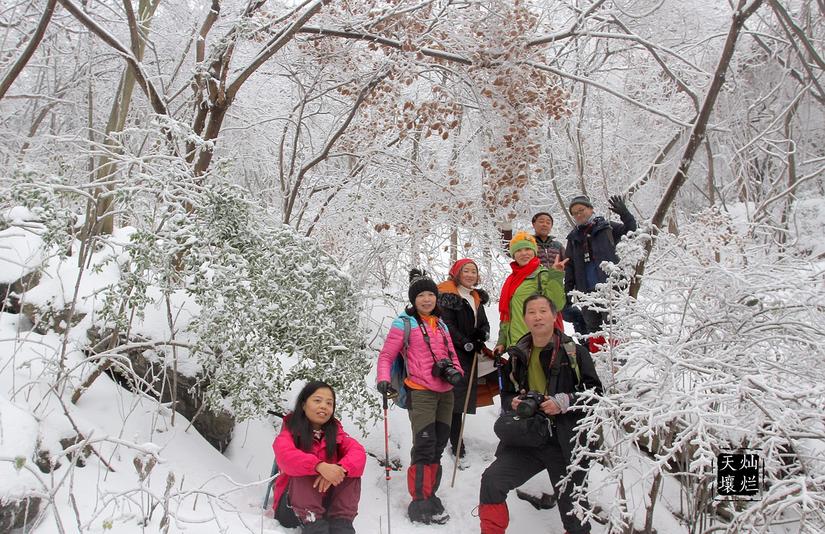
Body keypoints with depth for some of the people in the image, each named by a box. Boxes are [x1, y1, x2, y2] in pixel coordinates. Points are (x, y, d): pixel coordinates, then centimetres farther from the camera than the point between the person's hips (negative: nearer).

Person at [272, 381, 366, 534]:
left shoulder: (336, 432, 4)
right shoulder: (289, 432, -5)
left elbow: (358, 453, -14)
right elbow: (285, 456, -28)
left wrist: (339, 469, -35)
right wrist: (319, 466, -45)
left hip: (327, 502, 3)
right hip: (291, 507, -2)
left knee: (349, 472, -19)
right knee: (303, 473, -28)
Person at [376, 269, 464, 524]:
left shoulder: (441, 325, 15)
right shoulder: (404, 323, -4)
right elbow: (386, 355, -3)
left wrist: (456, 371, -1)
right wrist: (383, 379, -20)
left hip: (445, 393, 7)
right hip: (421, 393, -6)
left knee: (438, 446, 12)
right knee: (424, 447, -11)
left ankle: (429, 495, 25)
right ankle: (420, 503, 0)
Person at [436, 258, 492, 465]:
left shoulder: (477, 297, 16)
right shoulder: (447, 295, -8)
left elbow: (484, 322, 15)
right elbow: (447, 325, -17)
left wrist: (483, 333, -8)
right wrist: (467, 344, -20)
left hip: (471, 354, 8)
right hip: (453, 354, -8)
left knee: (465, 396, 15)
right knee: (456, 396, -6)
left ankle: (455, 439, 30)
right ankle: (457, 446, 2)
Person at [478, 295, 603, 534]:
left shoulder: (575, 352, -3)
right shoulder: (517, 356, 8)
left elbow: (595, 392, -4)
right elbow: (506, 393, 19)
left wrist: (564, 402, -18)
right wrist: (513, 403, -4)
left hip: (565, 442, -2)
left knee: (573, 509, 8)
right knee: (492, 480, -15)